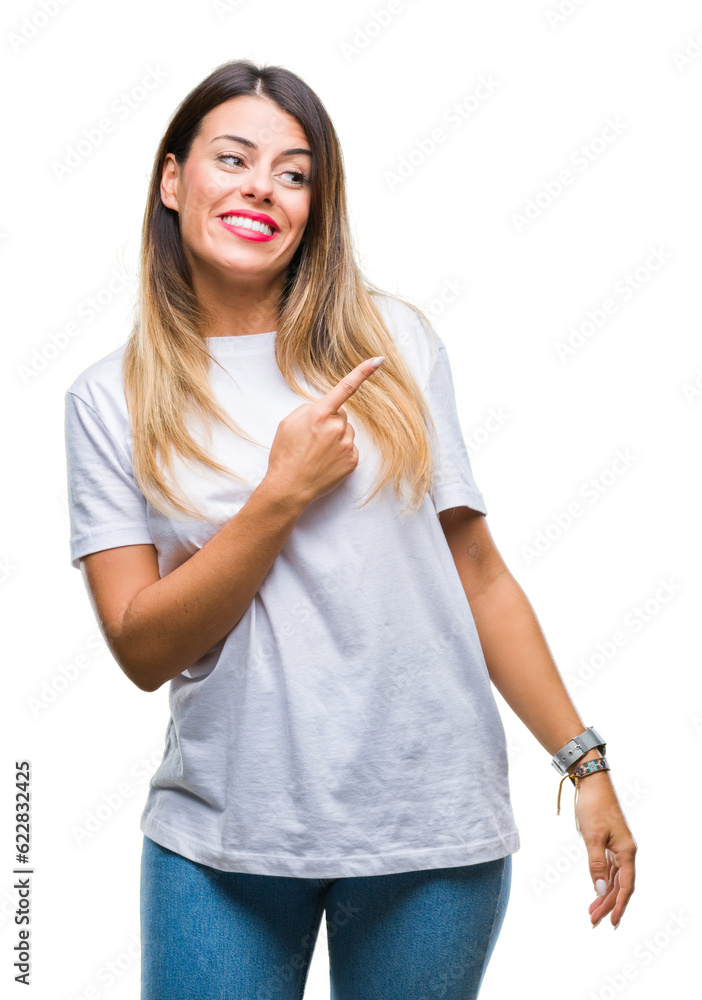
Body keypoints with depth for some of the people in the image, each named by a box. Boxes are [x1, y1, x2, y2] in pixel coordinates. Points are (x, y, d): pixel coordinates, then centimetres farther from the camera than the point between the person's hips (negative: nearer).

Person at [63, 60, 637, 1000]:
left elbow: (479, 573, 3)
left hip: (433, 819, 1)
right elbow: (143, 647, -6)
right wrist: (282, 495, -15)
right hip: (222, 834, 0)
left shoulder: (393, 341, 1)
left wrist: (585, 760, 1)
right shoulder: (110, 399, 0)